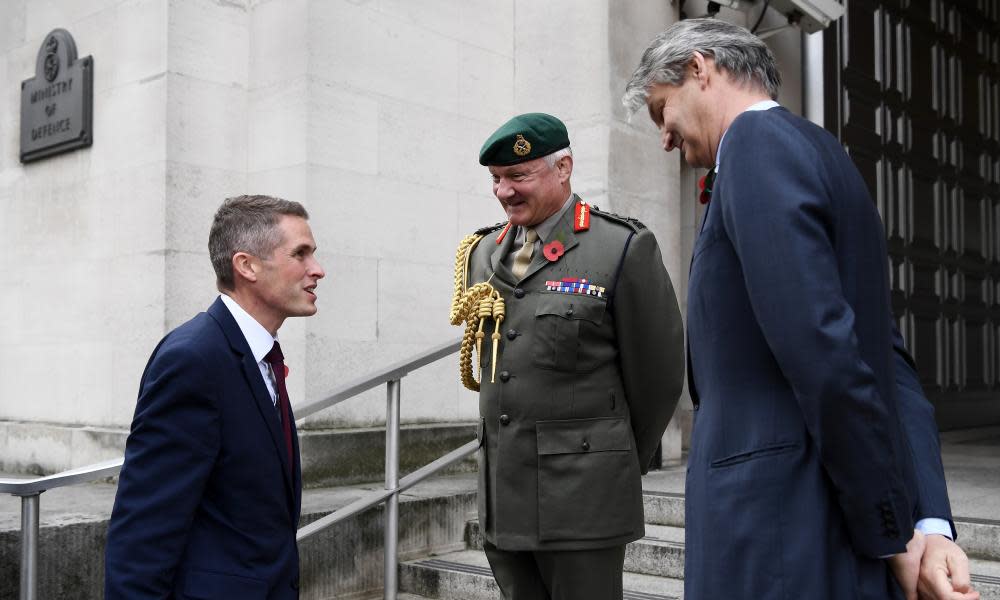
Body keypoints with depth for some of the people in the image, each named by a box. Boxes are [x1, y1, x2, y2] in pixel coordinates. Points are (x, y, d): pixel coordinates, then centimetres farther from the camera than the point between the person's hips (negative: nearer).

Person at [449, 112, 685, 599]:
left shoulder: (624, 249, -8)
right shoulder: (482, 253, 10)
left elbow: (659, 374, -3)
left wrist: (619, 464, 6)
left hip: (583, 495, -6)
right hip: (502, 495, 6)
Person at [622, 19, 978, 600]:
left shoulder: (757, 141, -11)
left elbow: (824, 353, -21)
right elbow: (890, 362, 9)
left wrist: (894, 536, -11)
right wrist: (932, 523, 0)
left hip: (778, 542, -9)